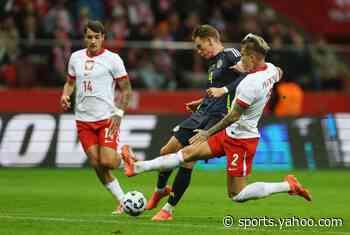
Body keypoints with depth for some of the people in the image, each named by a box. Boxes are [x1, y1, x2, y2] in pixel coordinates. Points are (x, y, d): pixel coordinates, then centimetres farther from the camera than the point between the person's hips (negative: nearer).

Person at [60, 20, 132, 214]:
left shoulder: (112, 59, -4)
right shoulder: (75, 57, 10)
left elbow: (126, 89, -2)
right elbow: (70, 82, 23)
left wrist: (119, 113, -13)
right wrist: (65, 95, 1)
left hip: (107, 118, -4)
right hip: (83, 119, 4)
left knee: (107, 162, -17)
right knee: (96, 164, -2)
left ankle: (124, 156, 19)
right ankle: (122, 201, 8)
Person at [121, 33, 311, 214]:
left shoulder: (250, 84, -27)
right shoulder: (270, 69, 0)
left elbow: (234, 116, -21)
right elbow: (279, 74, 27)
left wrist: (208, 133, -11)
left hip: (240, 139, -9)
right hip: (232, 133, 10)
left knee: (236, 194, -2)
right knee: (188, 153, 9)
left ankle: (288, 185, 2)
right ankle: (138, 167, 12)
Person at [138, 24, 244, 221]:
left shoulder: (229, 55, -7)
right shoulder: (213, 63, 20)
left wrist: (223, 90, -26)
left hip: (218, 118, -9)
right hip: (201, 114, 9)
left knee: (187, 162, -13)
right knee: (167, 152, 7)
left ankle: (168, 209, 0)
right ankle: (161, 190, 35)